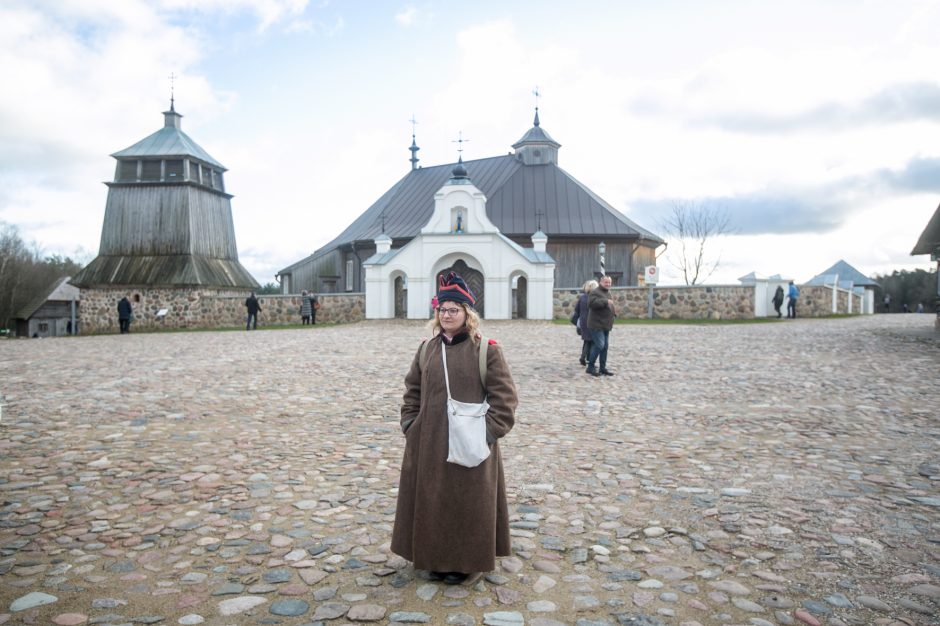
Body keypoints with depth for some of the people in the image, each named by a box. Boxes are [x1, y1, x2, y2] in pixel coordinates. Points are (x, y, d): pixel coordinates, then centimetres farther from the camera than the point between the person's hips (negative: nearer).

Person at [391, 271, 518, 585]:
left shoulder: (486, 350, -8)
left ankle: (465, 560, 26)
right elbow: (412, 390, 15)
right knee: (432, 500, 13)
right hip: (429, 442, 4)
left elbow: (504, 395, -7)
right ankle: (437, 557, 32)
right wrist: (410, 423, 6)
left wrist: (489, 430, -12)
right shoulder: (427, 349, 6)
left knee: (467, 501, 8)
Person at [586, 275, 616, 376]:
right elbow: (592, 303, -29)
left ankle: (603, 368, 16)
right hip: (597, 325, -9)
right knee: (599, 345, -14)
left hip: (605, 326, 9)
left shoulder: (608, 293, 18)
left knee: (605, 346, 9)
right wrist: (606, 302, -29)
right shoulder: (595, 292, -11)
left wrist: (614, 311, 14)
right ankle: (590, 367, -4)